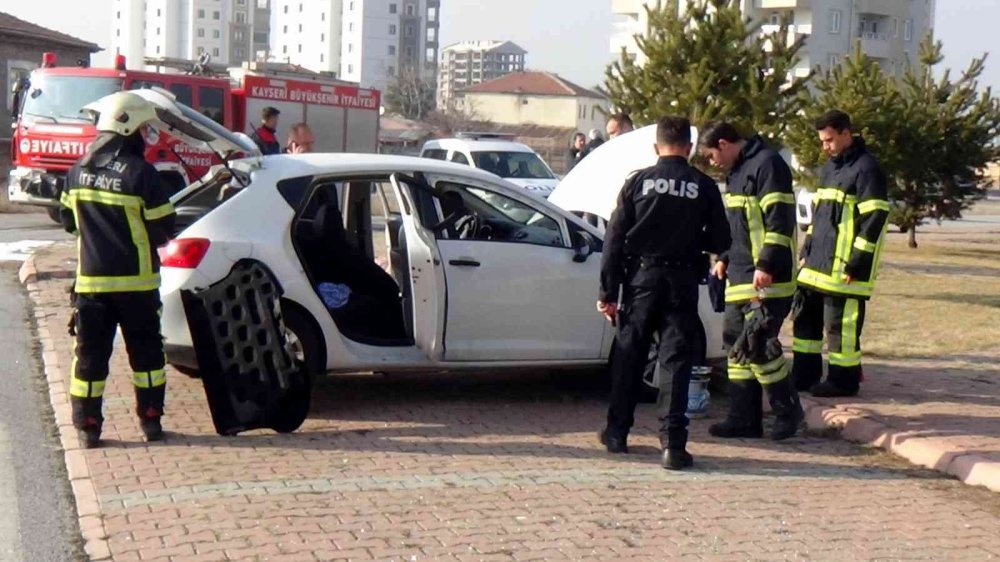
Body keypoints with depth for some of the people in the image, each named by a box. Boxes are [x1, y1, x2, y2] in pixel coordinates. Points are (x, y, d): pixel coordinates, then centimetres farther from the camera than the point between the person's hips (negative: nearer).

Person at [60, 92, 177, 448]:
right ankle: (150, 420, 16)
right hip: (136, 281, -3)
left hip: (91, 281, 4)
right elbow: (162, 230, -10)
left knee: (90, 355, 8)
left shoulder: (78, 171, 2)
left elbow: (69, 221, 13)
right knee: (145, 351, 11)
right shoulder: (141, 173, -15)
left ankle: (87, 426, 9)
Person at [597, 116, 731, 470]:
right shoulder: (704, 187, -2)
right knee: (676, 360, 1)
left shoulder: (638, 182, -1)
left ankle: (617, 431, 23)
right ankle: (673, 443, -7)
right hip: (682, 281, -1)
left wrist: (608, 291, 1)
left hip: (642, 278, 1)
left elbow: (615, 239, -2)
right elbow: (719, 241, 3)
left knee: (628, 357, 13)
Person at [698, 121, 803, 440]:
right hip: (740, 278, 10)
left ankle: (787, 411, 7)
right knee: (737, 343, 9)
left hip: (767, 279, -10)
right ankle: (744, 419, 14)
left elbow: (779, 220, -19)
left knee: (759, 344, -10)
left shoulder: (767, 164, -12)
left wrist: (767, 265, -23)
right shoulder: (737, 171, 19)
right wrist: (725, 259, 24)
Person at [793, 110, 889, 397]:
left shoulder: (866, 169, -12)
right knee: (805, 314, 12)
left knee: (841, 322, -4)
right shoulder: (829, 167, 16)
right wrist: (807, 251, 19)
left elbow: (875, 220, -16)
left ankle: (844, 379, 7)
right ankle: (805, 374, 22)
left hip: (843, 266, -9)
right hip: (817, 263, 9)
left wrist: (856, 264, -18)